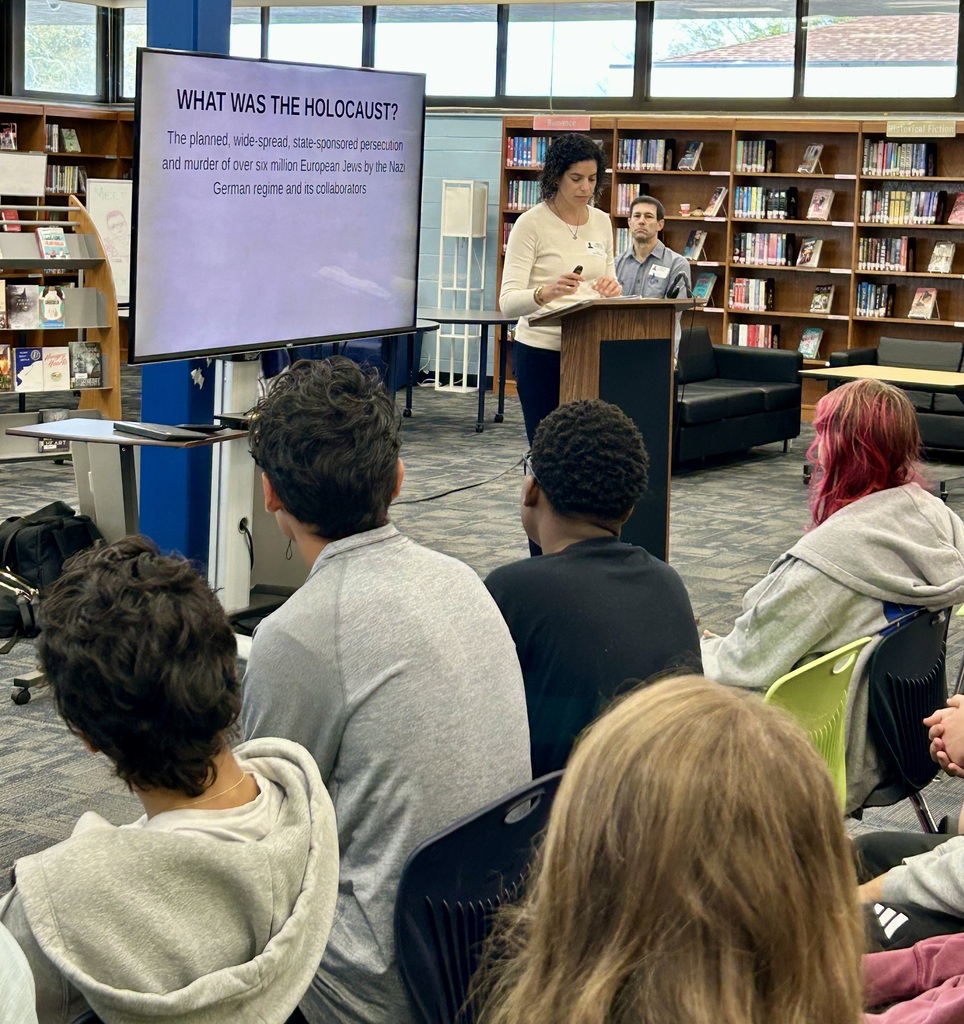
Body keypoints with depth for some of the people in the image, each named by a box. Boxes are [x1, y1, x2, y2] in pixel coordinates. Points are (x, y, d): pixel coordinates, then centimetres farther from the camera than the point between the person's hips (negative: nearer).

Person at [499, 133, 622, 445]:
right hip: (541, 350, -5)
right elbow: (508, 302, -17)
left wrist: (611, 288, -7)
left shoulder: (602, 222, 8)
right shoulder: (531, 224, -10)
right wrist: (547, 292, -37)